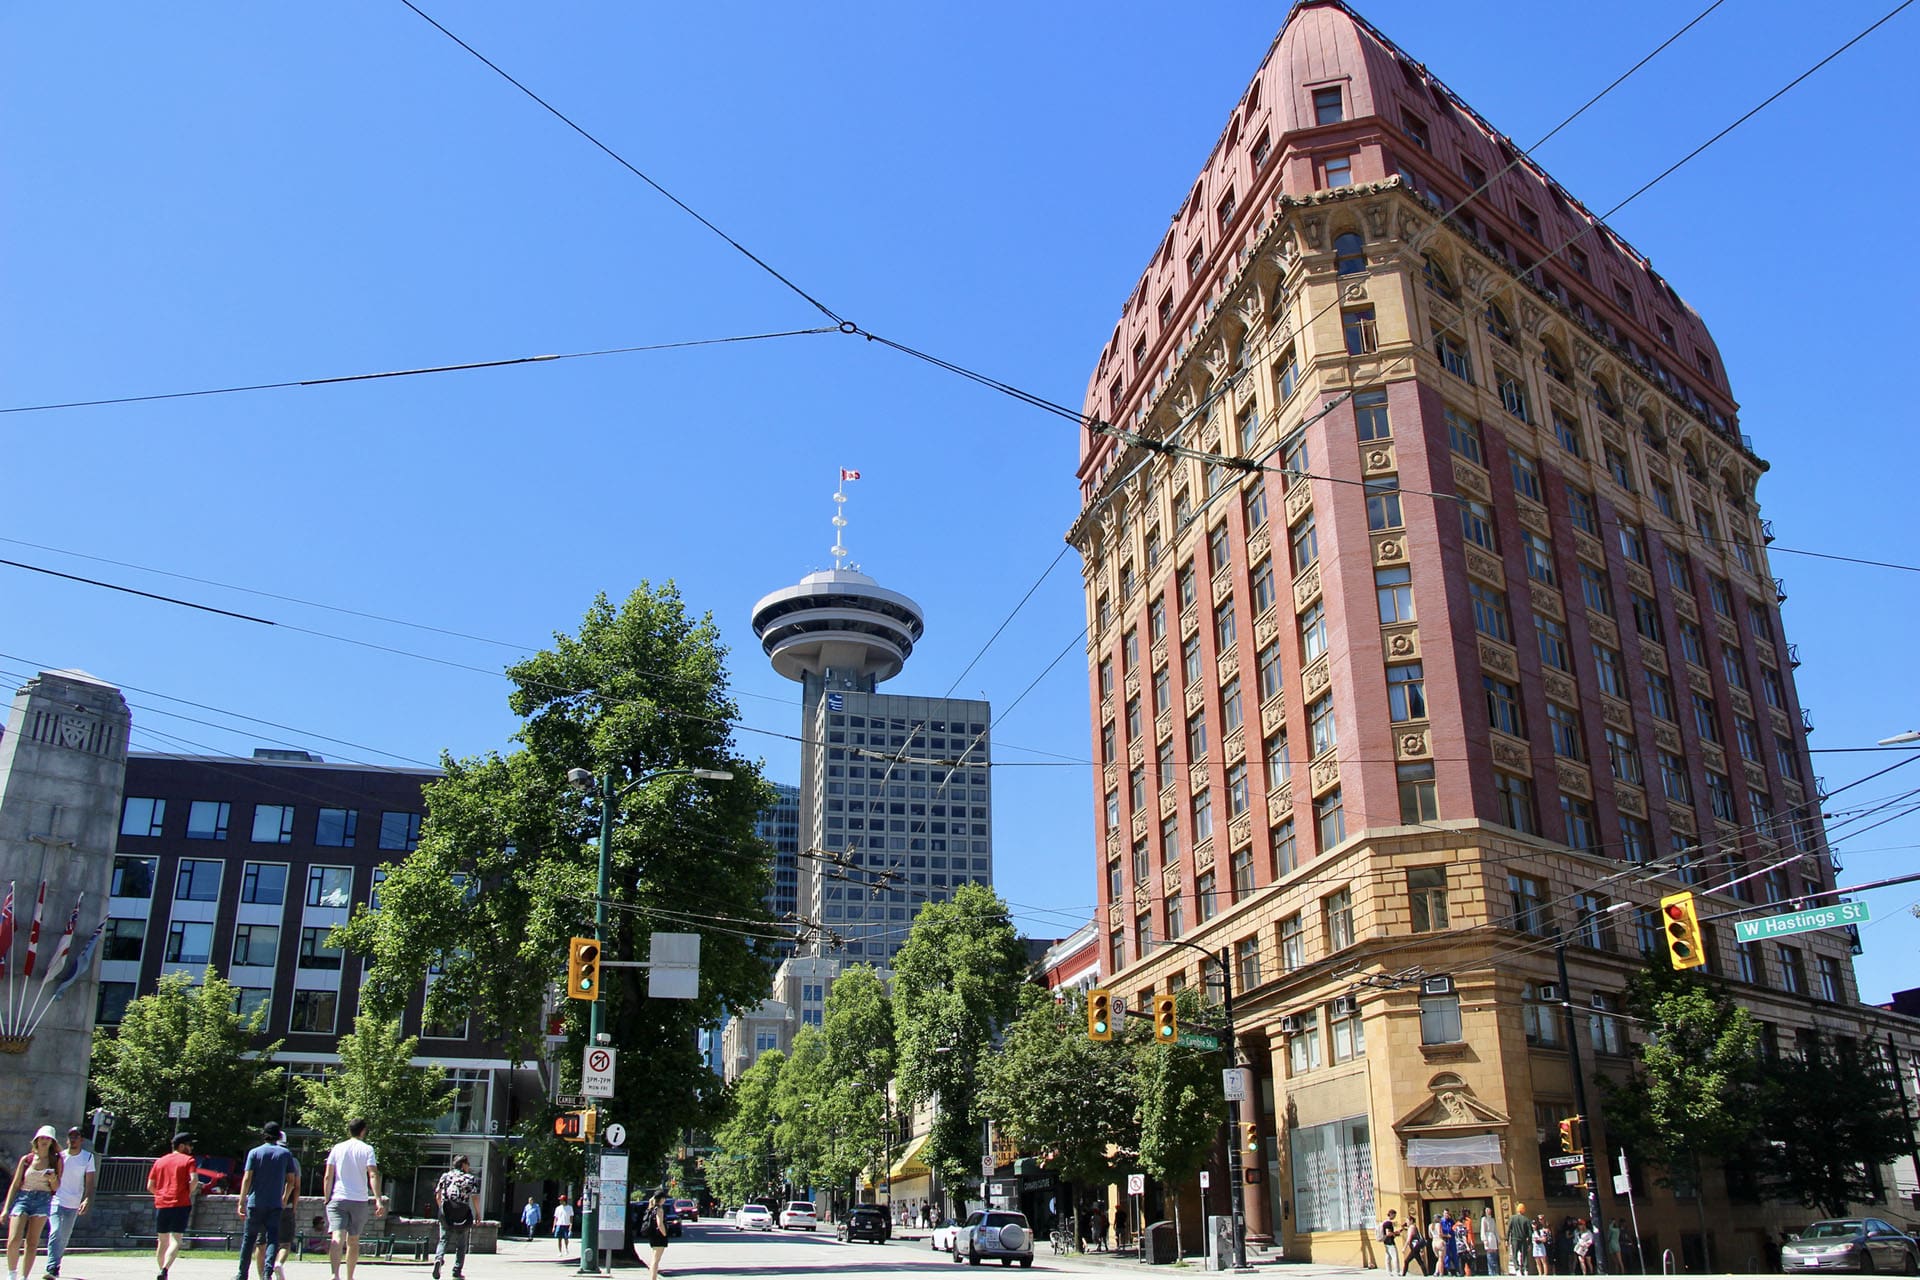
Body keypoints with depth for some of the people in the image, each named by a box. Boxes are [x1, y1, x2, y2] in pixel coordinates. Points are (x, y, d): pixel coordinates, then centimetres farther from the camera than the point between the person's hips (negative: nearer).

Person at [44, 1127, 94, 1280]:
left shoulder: (88, 1157, 1)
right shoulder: (59, 1156, 1)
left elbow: (89, 1182, -1)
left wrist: (87, 1200, -14)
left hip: (74, 1204, 1)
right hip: (56, 1200, -1)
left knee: (64, 1237, 9)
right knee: (55, 1233, -16)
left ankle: (55, 1266, 24)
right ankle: (52, 1268, -17)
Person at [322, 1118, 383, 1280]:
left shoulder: (337, 1148, 7)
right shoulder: (367, 1150, 0)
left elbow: (328, 1177, 3)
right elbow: (373, 1175, -11)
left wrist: (327, 1199, 11)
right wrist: (378, 1200, -14)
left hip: (338, 1199, 0)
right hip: (360, 1200, 0)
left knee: (337, 1237, -11)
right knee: (353, 1240, 14)